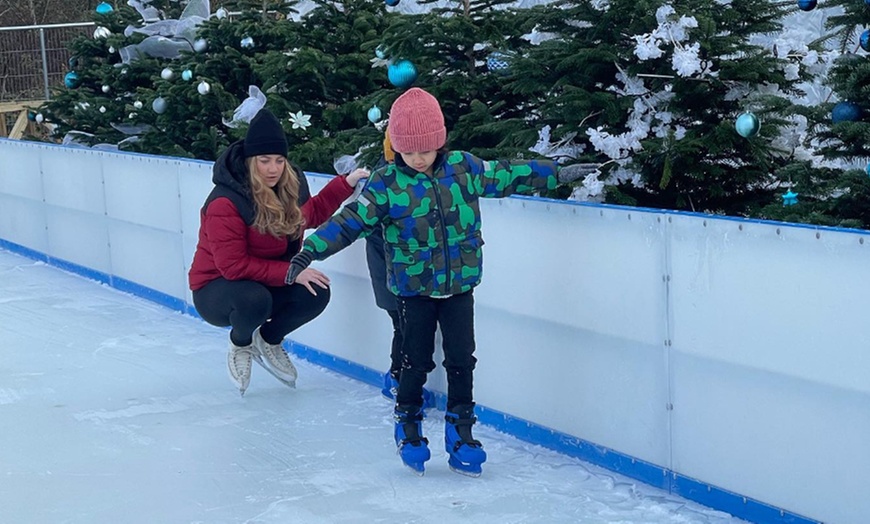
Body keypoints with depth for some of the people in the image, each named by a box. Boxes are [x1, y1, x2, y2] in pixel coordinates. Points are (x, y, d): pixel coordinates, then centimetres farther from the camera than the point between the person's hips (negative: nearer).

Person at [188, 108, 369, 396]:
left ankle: (268, 340, 10)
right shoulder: (224, 202, -27)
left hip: (268, 282, 6)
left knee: (316, 293, -20)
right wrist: (290, 272, -29)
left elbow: (311, 213, 18)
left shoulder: (289, 185, -4)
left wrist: (346, 183, 5)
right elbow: (232, 265, -28)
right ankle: (240, 344, -1)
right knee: (254, 299, -39)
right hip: (216, 287, -6)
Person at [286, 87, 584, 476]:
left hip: (459, 286, 2)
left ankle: (460, 431, 19)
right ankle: (407, 427, 26)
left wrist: (558, 173, 6)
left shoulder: (464, 168, -4)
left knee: (461, 359, 5)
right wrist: (310, 251, -24)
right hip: (414, 290, -2)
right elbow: (351, 221, -15)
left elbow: (507, 177, 5)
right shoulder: (386, 183, -11)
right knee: (417, 360, 5)